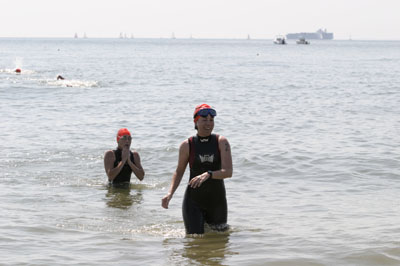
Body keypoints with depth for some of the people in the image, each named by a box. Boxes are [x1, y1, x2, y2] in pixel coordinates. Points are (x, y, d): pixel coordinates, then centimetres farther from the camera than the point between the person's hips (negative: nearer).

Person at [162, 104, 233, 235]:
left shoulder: (221, 142, -5)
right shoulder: (187, 145, -4)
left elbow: (228, 172, -15)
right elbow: (179, 172, 7)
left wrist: (208, 175, -33)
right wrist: (170, 193, -8)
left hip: (217, 199, 1)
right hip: (194, 200, -1)